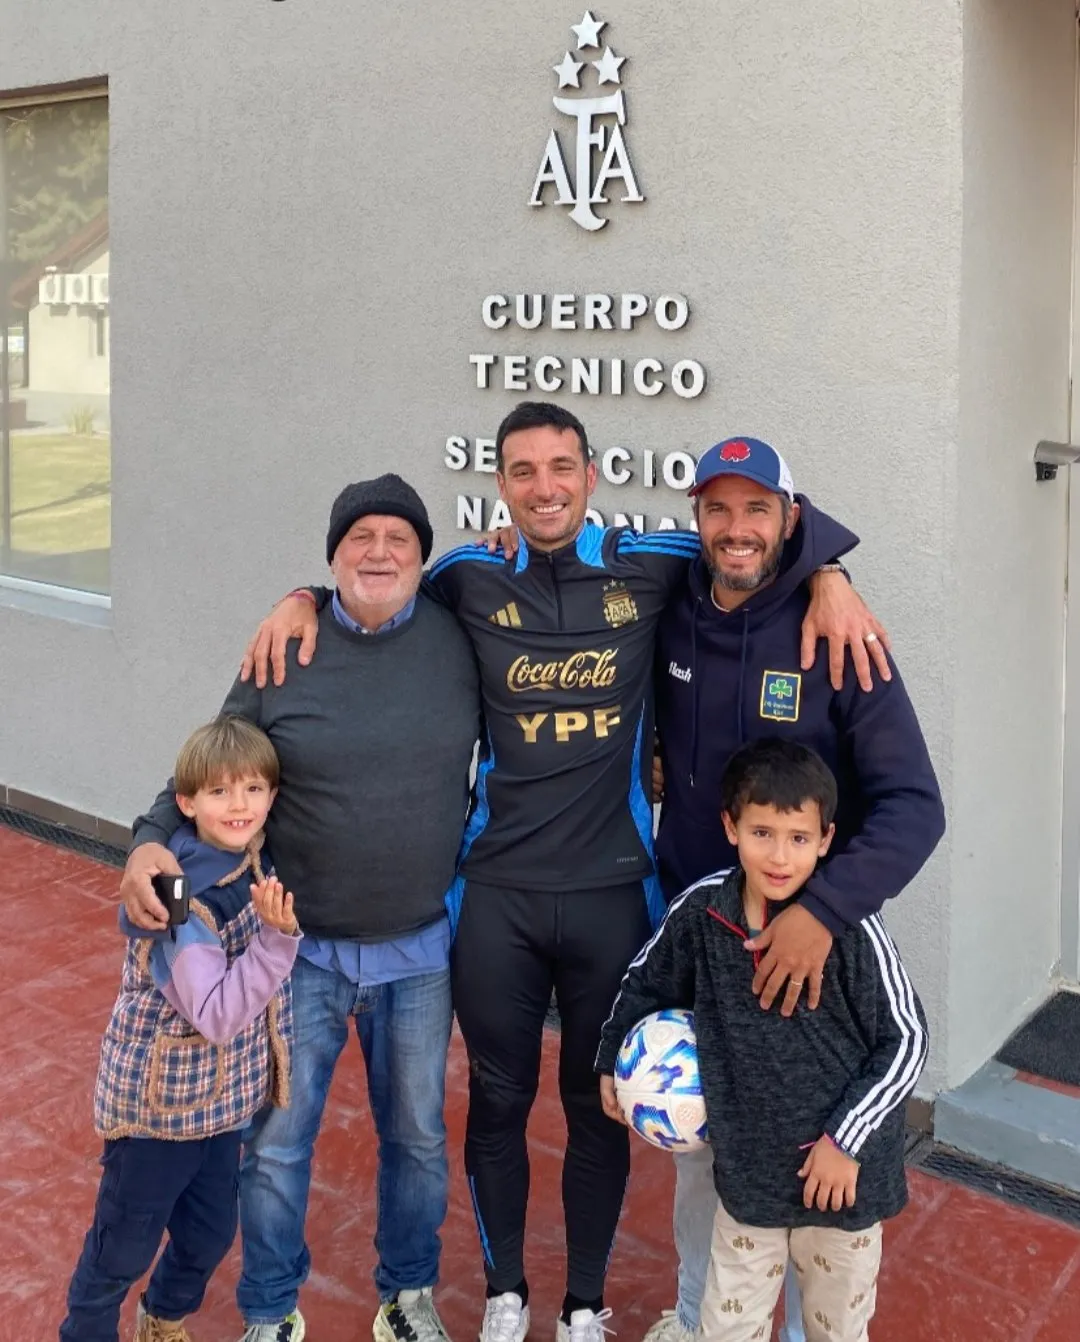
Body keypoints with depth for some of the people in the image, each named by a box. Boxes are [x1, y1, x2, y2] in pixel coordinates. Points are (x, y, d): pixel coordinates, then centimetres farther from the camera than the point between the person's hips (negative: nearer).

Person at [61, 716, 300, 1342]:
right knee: (125, 1244, 10)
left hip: (221, 1094, 7)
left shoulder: (260, 864, -5)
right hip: (159, 1097, -7)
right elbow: (216, 1016, -31)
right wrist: (276, 938, -40)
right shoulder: (184, 902, -28)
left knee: (211, 1233, 22)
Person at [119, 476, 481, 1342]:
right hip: (301, 948, -1)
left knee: (418, 1136, 17)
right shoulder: (287, 653, -8)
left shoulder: (459, 639, -6)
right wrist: (152, 839, -17)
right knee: (276, 1141, 9)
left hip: (420, 951, 1)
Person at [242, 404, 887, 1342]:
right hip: (495, 892, 1)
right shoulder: (470, 579, -1)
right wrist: (304, 602, -4)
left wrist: (828, 579, -9)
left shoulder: (650, 566, -3)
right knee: (498, 1100, 15)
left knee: (600, 1106, 15)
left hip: (613, 892, 0)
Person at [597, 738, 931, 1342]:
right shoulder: (701, 910, -11)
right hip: (746, 1167, 2)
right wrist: (612, 1059, 14)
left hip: (843, 1169, -2)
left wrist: (847, 1138, -15)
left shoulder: (853, 926, -21)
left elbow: (907, 1039, -13)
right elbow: (646, 981, 10)